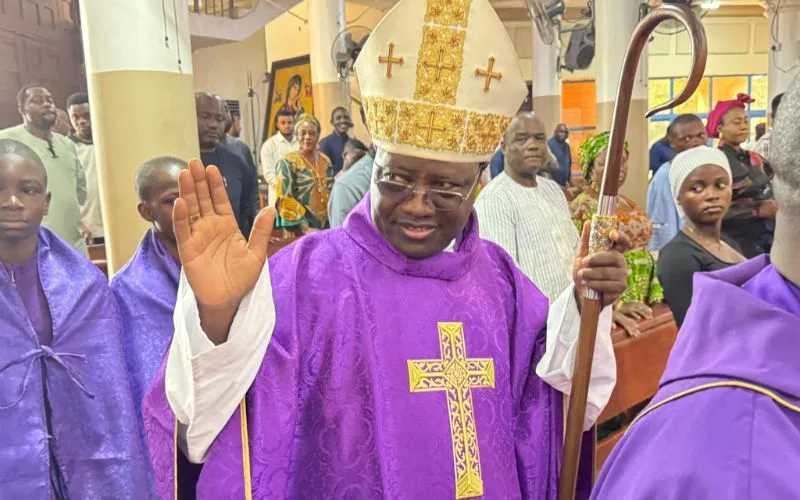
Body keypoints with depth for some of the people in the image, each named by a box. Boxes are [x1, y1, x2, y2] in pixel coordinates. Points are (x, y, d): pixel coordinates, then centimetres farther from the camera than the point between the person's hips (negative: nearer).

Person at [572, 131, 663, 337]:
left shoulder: (628, 203, 11)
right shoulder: (582, 207, -11)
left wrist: (656, 293, 10)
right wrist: (615, 305, -21)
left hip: (642, 303, 7)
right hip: (613, 308, -7)